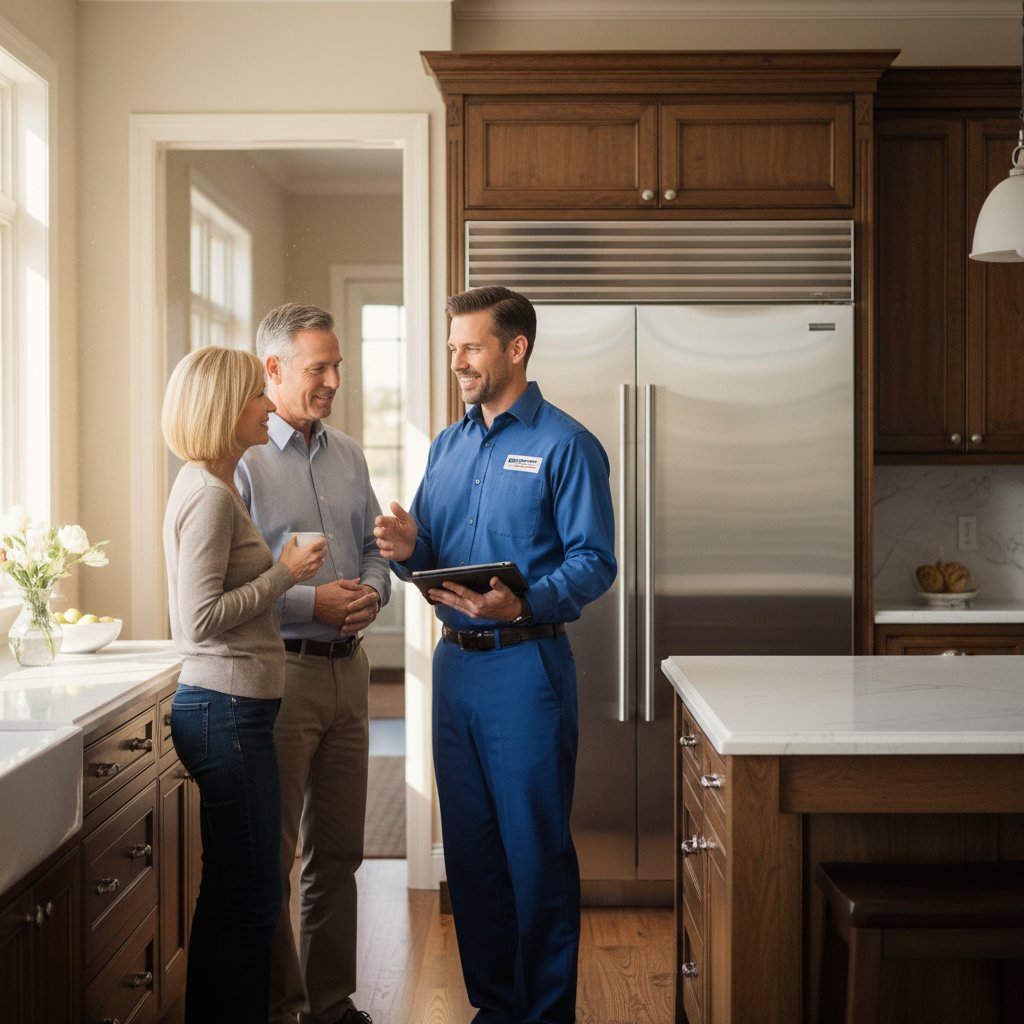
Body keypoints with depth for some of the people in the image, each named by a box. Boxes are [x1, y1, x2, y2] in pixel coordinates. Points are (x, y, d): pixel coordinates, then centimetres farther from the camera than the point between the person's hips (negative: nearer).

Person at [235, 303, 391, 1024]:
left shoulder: (348, 455, 13)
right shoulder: (241, 459, -10)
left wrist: (372, 592, -2)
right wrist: (312, 601, -18)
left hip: (347, 667, 7)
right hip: (277, 670, -7)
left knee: (338, 849, 14)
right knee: (270, 855, 2)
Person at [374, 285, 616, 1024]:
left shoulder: (565, 445, -7)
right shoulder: (447, 446, 14)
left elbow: (595, 562, -13)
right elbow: (430, 559, 16)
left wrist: (525, 603, -28)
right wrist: (407, 548, -7)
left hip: (526, 665, -6)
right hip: (455, 660, 7)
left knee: (536, 849, 1)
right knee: (470, 845, 13)